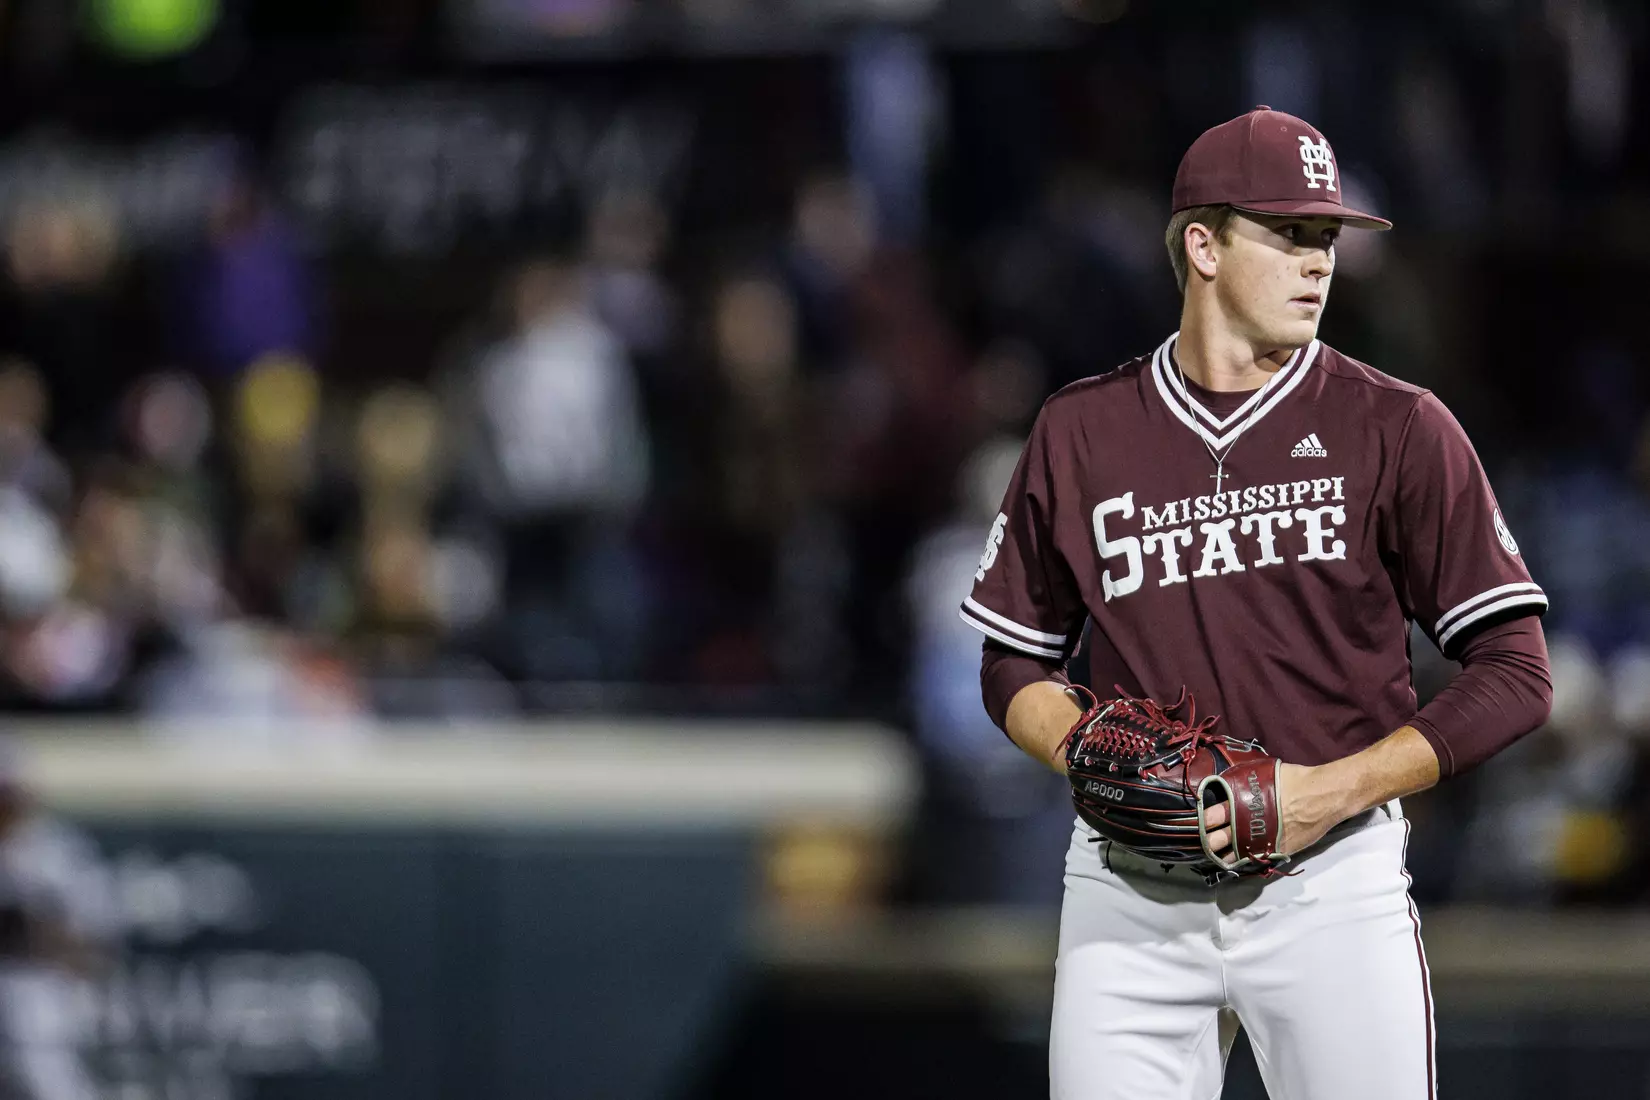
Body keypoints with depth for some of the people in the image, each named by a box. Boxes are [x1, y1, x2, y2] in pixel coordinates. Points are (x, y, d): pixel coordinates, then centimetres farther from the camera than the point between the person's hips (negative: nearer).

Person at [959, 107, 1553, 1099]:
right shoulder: (1081, 433, 8)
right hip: (1129, 897, 2)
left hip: (1331, 882, -2)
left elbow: (1516, 677, -2)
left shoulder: (1399, 430, 0)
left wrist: (1330, 791, -12)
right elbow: (1017, 667, 17)